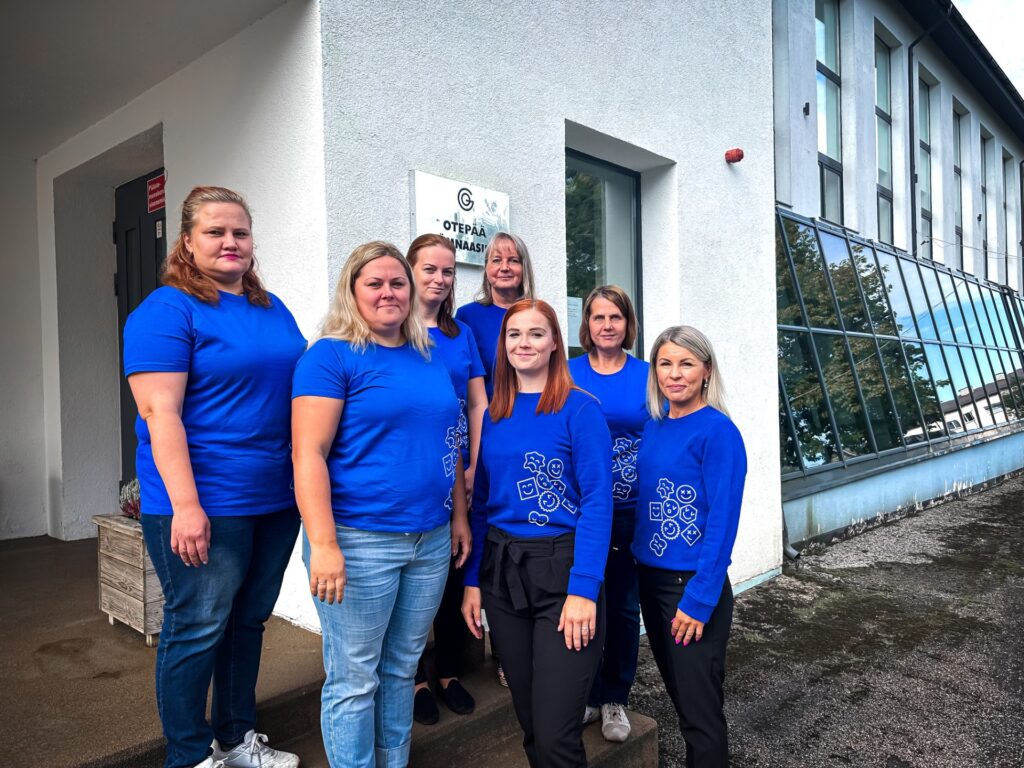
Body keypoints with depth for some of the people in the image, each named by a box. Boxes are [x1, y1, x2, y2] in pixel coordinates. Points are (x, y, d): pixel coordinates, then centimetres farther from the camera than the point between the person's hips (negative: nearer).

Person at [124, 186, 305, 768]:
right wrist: (186, 506, -22)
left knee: (249, 620, 17)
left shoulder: (274, 309, 12)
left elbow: (298, 391, 18)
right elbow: (160, 414, -16)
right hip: (205, 505, -7)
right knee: (198, 629, 5)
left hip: (277, 500, 7)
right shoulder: (167, 311, -9)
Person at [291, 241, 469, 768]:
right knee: (354, 679, 7)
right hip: (359, 541, -6)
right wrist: (324, 545, -19)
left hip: (431, 541, 6)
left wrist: (459, 515, 14)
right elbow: (308, 454, -14)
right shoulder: (331, 356, -7)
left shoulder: (430, 358, 12)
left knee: (401, 670, 19)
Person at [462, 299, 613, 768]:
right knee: (528, 721, 17)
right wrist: (472, 580, 6)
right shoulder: (491, 414, 8)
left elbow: (597, 503, -12)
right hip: (501, 571, 5)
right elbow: (479, 501, 10)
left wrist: (583, 589, -19)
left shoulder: (580, 409, -7)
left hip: (561, 569, -5)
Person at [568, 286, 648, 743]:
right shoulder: (568, 374, -1)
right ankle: (586, 695, 31)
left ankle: (614, 700, 31)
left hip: (632, 512, 0)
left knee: (623, 607, 12)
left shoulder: (646, 376, -1)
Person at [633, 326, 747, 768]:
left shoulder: (718, 431, -16)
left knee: (700, 710, 7)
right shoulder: (653, 426, 5)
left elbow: (722, 523, -18)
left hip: (695, 586, -7)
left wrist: (698, 600, -19)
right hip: (650, 578, 7)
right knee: (679, 695, 21)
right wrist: (639, 551, 7)